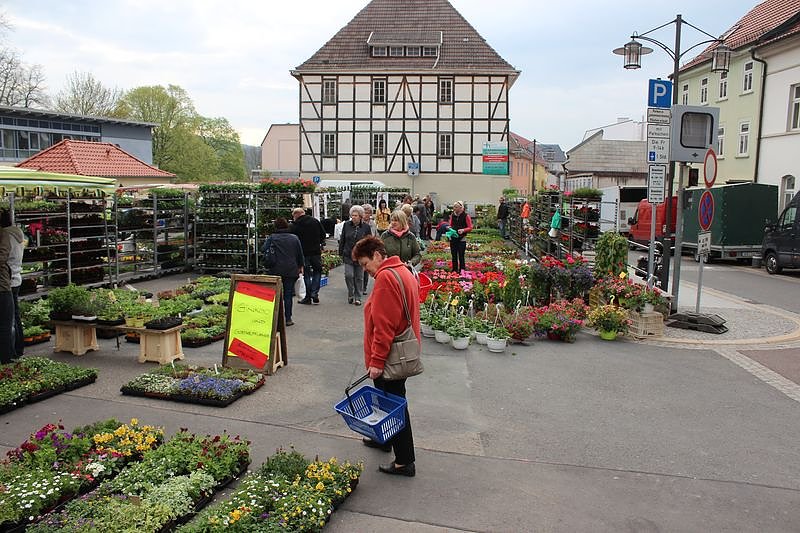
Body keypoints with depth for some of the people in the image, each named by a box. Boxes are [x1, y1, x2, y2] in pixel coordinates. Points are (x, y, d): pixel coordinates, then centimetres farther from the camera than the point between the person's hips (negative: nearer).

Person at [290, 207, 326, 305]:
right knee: (317, 271, 15)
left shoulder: (294, 226, -5)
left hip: (304, 253, -2)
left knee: (307, 274, 7)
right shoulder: (315, 221, 4)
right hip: (316, 252, 2)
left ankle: (308, 297, 11)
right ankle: (315, 293, 3)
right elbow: (323, 234, 8)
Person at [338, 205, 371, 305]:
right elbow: (342, 240, 9)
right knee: (348, 275, -9)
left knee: (359, 277, 6)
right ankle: (350, 295, 11)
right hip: (348, 255, 1)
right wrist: (340, 253, 8)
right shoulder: (347, 225, 1)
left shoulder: (366, 227, -3)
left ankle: (357, 297, 18)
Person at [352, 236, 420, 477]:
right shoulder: (403, 272, 12)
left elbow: (384, 325, -24)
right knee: (390, 399, 24)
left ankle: (405, 461, 9)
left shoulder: (385, 277, -20)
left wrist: (377, 360, -21)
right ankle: (385, 439, 42)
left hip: (391, 355, -10)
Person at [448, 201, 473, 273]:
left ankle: (462, 270, 7)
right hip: (453, 238, 5)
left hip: (462, 239, -5)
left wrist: (463, 230, -23)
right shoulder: (452, 215, 7)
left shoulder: (466, 216, -7)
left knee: (461, 256, -3)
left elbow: (470, 228, -6)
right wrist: (449, 227, -5)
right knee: (454, 255, 9)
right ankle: (454, 270, 20)